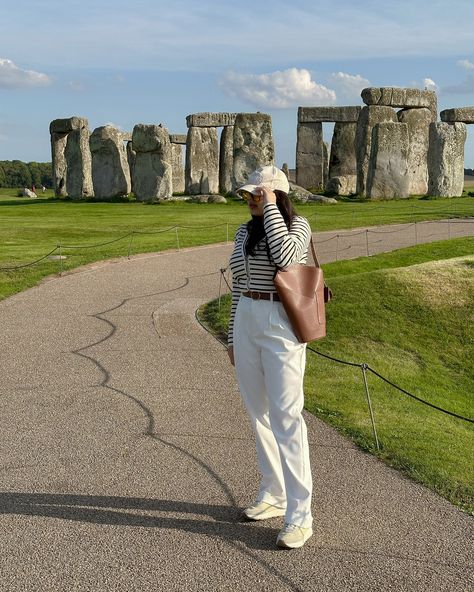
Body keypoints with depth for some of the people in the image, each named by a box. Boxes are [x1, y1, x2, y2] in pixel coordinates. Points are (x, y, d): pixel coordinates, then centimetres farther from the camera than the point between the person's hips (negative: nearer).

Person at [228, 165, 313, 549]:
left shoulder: (297, 225, -3)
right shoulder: (244, 233, 13)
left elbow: (285, 256, -26)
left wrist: (270, 207, -17)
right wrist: (233, 336, 16)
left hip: (282, 326, -7)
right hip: (246, 323, 7)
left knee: (286, 415, -11)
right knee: (259, 413, 11)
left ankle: (299, 516, -7)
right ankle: (273, 495, 25)